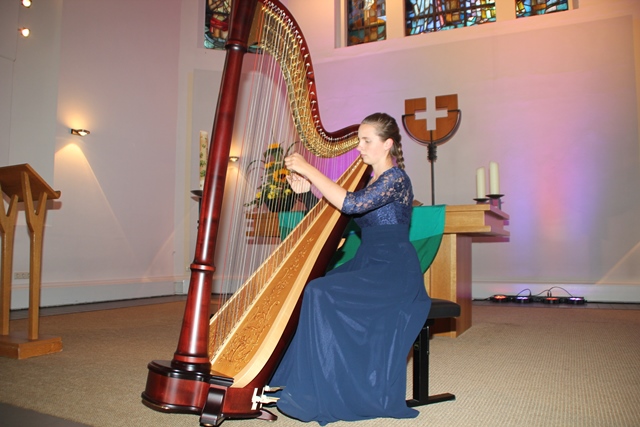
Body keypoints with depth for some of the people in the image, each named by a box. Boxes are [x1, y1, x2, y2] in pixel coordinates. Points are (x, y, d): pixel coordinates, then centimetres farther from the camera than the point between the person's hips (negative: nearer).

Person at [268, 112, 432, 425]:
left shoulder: (396, 179, -10)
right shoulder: (368, 178, 17)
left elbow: (351, 204, -25)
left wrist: (309, 170, -21)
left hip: (394, 272, -8)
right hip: (366, 264, 8)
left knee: (321, 294, -26)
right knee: (304, 288, -9)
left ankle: (317, 397, -16)